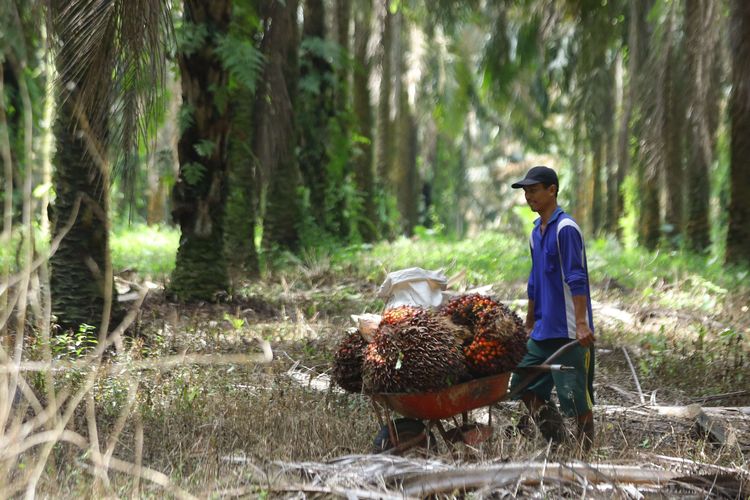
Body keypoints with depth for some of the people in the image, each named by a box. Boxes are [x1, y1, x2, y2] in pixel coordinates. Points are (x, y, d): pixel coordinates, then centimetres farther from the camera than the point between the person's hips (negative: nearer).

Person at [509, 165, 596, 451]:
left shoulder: (565, 229, -11)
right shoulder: (536, 231, 15)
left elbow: (577, 281, -18)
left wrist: (582, 324, -24)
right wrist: (529, 325, 25)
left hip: (569, 333, -9)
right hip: (543, 332, 9)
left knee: (576, 399, -4)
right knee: (524, 386, 9)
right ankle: (556, 446, 18)